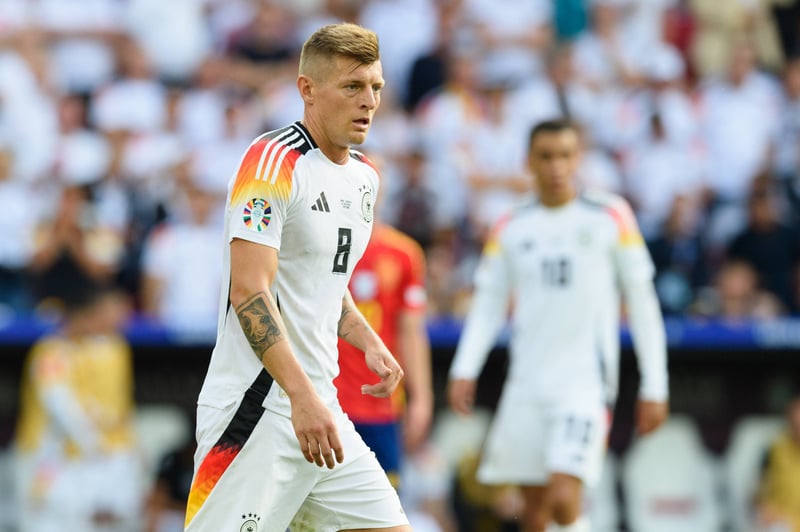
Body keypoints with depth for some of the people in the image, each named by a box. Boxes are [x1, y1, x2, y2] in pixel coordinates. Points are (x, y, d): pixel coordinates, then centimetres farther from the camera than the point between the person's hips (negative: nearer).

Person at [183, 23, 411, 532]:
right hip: (256, 408, -9)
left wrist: (370, 343, 10)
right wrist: (302, 395, -28)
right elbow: (249, 290, -21)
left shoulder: (365, 176, 15)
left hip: (321, 409, 9)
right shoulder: (274, 160, -13)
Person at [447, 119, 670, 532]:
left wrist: (654, 386, 1)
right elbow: (488, 306, 8)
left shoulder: (610, 217, 2)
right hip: (526, 385, 3)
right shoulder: (510, 230, 9)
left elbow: (642, 303, 4)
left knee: (563, 498, -20)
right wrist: (464, 370, -9)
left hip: (586, 382, -3)